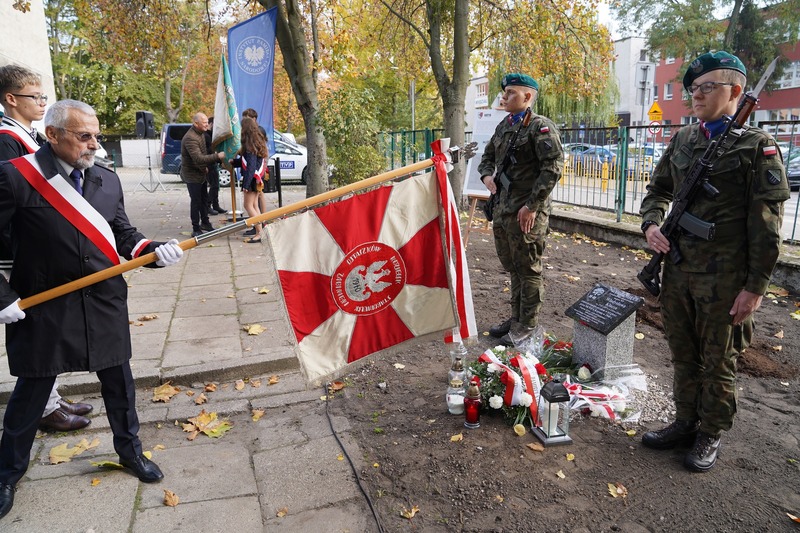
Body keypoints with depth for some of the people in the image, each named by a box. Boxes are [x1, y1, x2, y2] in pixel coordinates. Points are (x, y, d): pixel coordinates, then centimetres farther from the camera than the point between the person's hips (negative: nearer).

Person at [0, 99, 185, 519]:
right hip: (43, 308, -3)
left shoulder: (107, 181, 5)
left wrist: (155, 251, -11)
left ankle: (130, 450, 35)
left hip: (106, 305, 4)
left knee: (119, 382, 13)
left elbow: (123, 235, 8)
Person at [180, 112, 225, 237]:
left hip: (201, 173, 10)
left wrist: (205, 166, 19)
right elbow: (198, 158, -35)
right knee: (196, 201, -5)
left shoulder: (200, 133, 7)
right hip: (192, 175, -10)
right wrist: (217, 156, -38)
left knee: (204, 199, 18)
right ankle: (196, 229, 4)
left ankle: (205, 223, 33)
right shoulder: (190, 138, -26)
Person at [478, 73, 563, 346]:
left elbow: (553, 168, -17)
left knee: (528, 270, 2)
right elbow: (488, 156, 27)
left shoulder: (541, 126, -10)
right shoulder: (503, 126, 15)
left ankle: (527, 325, 14)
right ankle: (516, 317, 31)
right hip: (502, 209, 8)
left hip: (527, 212, -8)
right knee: (512, 267, 17)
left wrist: (531, 205, -20)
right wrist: (486, 175, 4)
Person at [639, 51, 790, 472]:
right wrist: (651, 224, -2)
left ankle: (711, 435, 26)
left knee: (717, 362, 9)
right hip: (677, 269, 5)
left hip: (724, 278, -5)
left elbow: (767, 223, -9)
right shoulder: (682, 140, 9)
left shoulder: (757, 145, -7)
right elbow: (658, 190, 20)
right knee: (683, 355, 16)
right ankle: (686, 422, 33)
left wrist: (755, 286, -12)